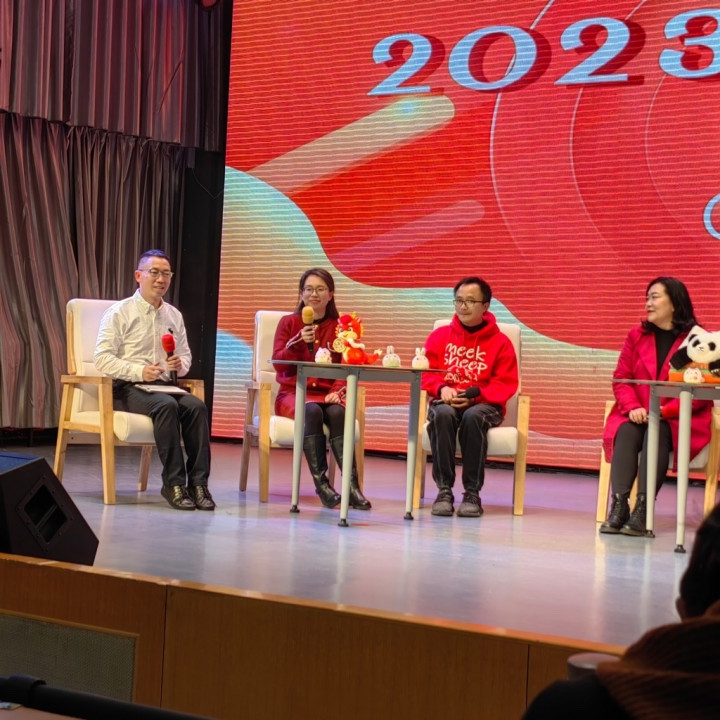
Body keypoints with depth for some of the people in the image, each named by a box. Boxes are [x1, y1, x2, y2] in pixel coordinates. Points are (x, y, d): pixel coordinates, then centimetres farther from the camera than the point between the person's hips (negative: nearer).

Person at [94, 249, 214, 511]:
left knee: (197, 406, -26)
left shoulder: (174, 315, 17)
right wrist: (138, 371, -22)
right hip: (127, 389, -5)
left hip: (164, 385, 5)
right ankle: (174, 483, -30)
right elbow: (102, 359, -8)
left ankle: (198, 482, -27)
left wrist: (180, 364, -2)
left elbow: (186, 354, 24)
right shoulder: (119, 312, 0)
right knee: (167, 406, -35)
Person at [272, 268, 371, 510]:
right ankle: (321, 483, -32)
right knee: (312, 411, -35)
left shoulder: (339, 326, 11)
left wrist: (337, 391, -16)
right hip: (293, 393, -1)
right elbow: (278, 363, -2)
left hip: (327, 394, 1)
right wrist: (299, 342, -18)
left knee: (338, 412, -33)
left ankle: (352, 486, -36)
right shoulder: (288, 322, 9)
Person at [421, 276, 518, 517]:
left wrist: (475, 394, -17)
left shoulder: (500, 342, 5)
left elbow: (506, 384, -1)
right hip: (446, 401, 2)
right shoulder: (439, 336, 12)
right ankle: (444, 490, -28)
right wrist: (442, 389, -15)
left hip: (483, 404, -1)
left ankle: (472, 493, -28)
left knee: (473, 416, -38)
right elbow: (426, 373, 7)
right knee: (442, 414, -35)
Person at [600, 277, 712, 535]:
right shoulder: (637, 335, 12)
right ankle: (618, 506, -37)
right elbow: (621, 378, 7)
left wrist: (664, 411, -19)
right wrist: (633, 408, -13)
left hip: (680, 420, -3)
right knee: (625, 432, -29)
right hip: (638, 417, 3)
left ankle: (642, 510, -37)